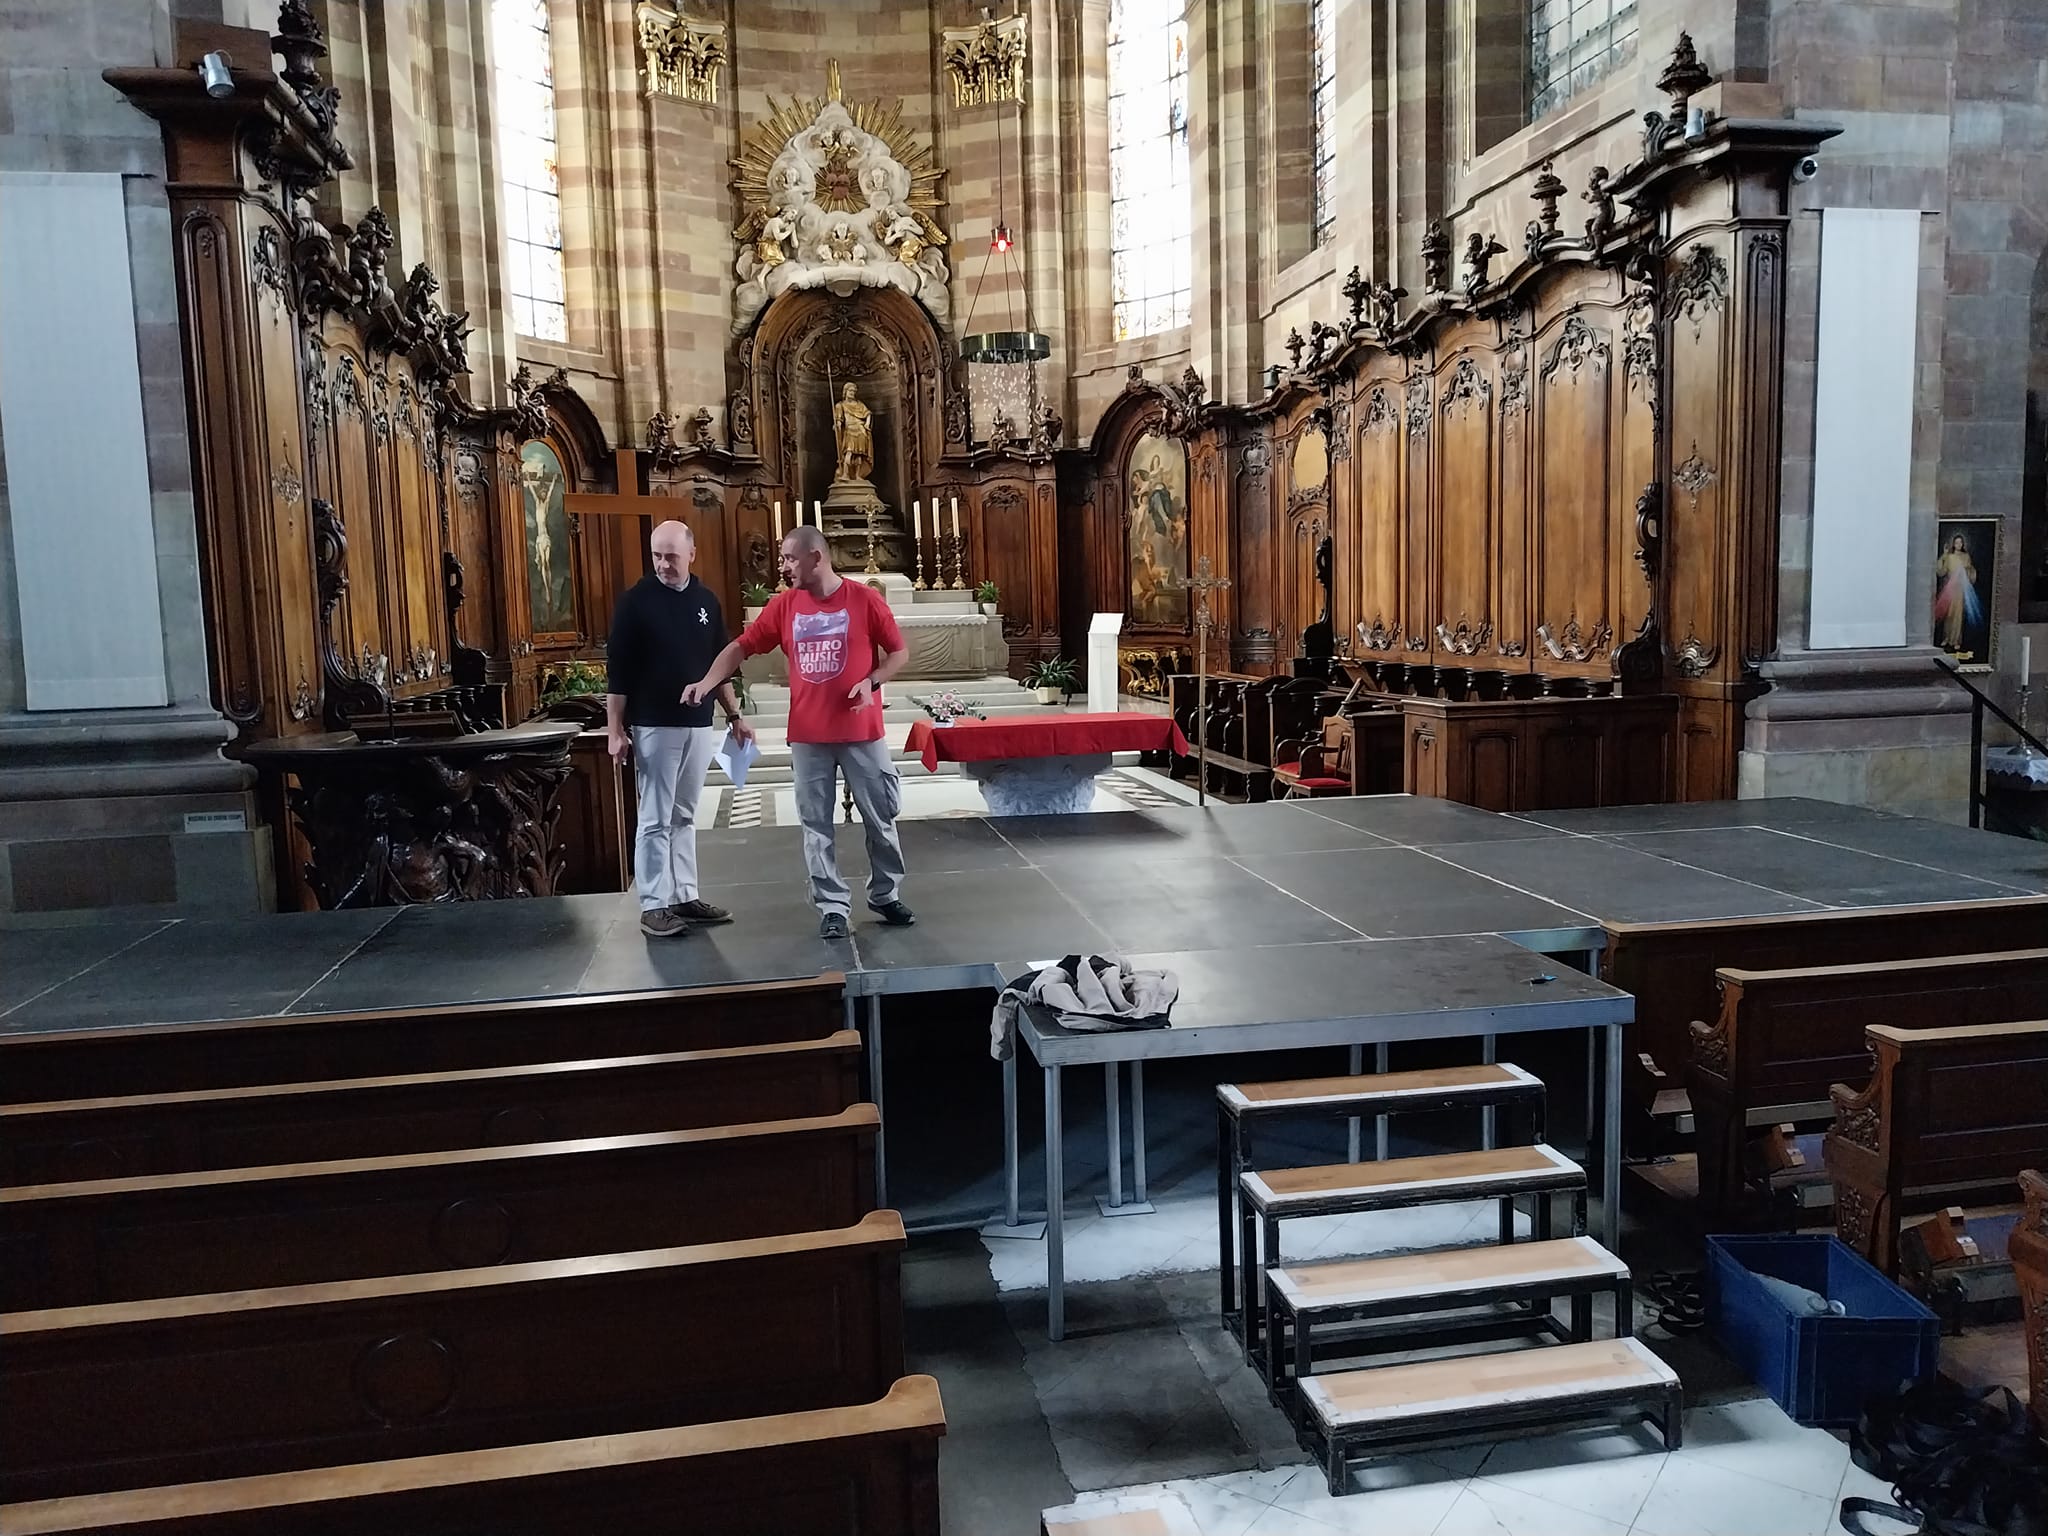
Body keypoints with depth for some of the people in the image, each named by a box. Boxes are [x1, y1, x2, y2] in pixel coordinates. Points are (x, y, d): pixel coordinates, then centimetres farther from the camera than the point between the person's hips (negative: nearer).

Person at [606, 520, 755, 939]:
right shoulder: (636, 601, -6)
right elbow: (617, 671, -7)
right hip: (654, 726, -5)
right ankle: (653, 906, 2)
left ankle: (685, 896, 18)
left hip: (699, 725, 5)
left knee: (684, 816, 12)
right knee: (655, 820, -2)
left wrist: (734, 716, 12)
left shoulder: (706, 601, 8)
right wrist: (615, 729, -10)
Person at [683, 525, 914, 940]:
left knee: (880, 817, 7)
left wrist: (872, 682, -17)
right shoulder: (783, 605, 3)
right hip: (807, 736, 2)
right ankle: (832, 906, 14)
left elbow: (899, 652, 0)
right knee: (816, 826, 4)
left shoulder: (864, 599, -5)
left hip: (862, 733, -2)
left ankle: (886, 895, 24)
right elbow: (742, 646, 5)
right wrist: (707, 682, -8)